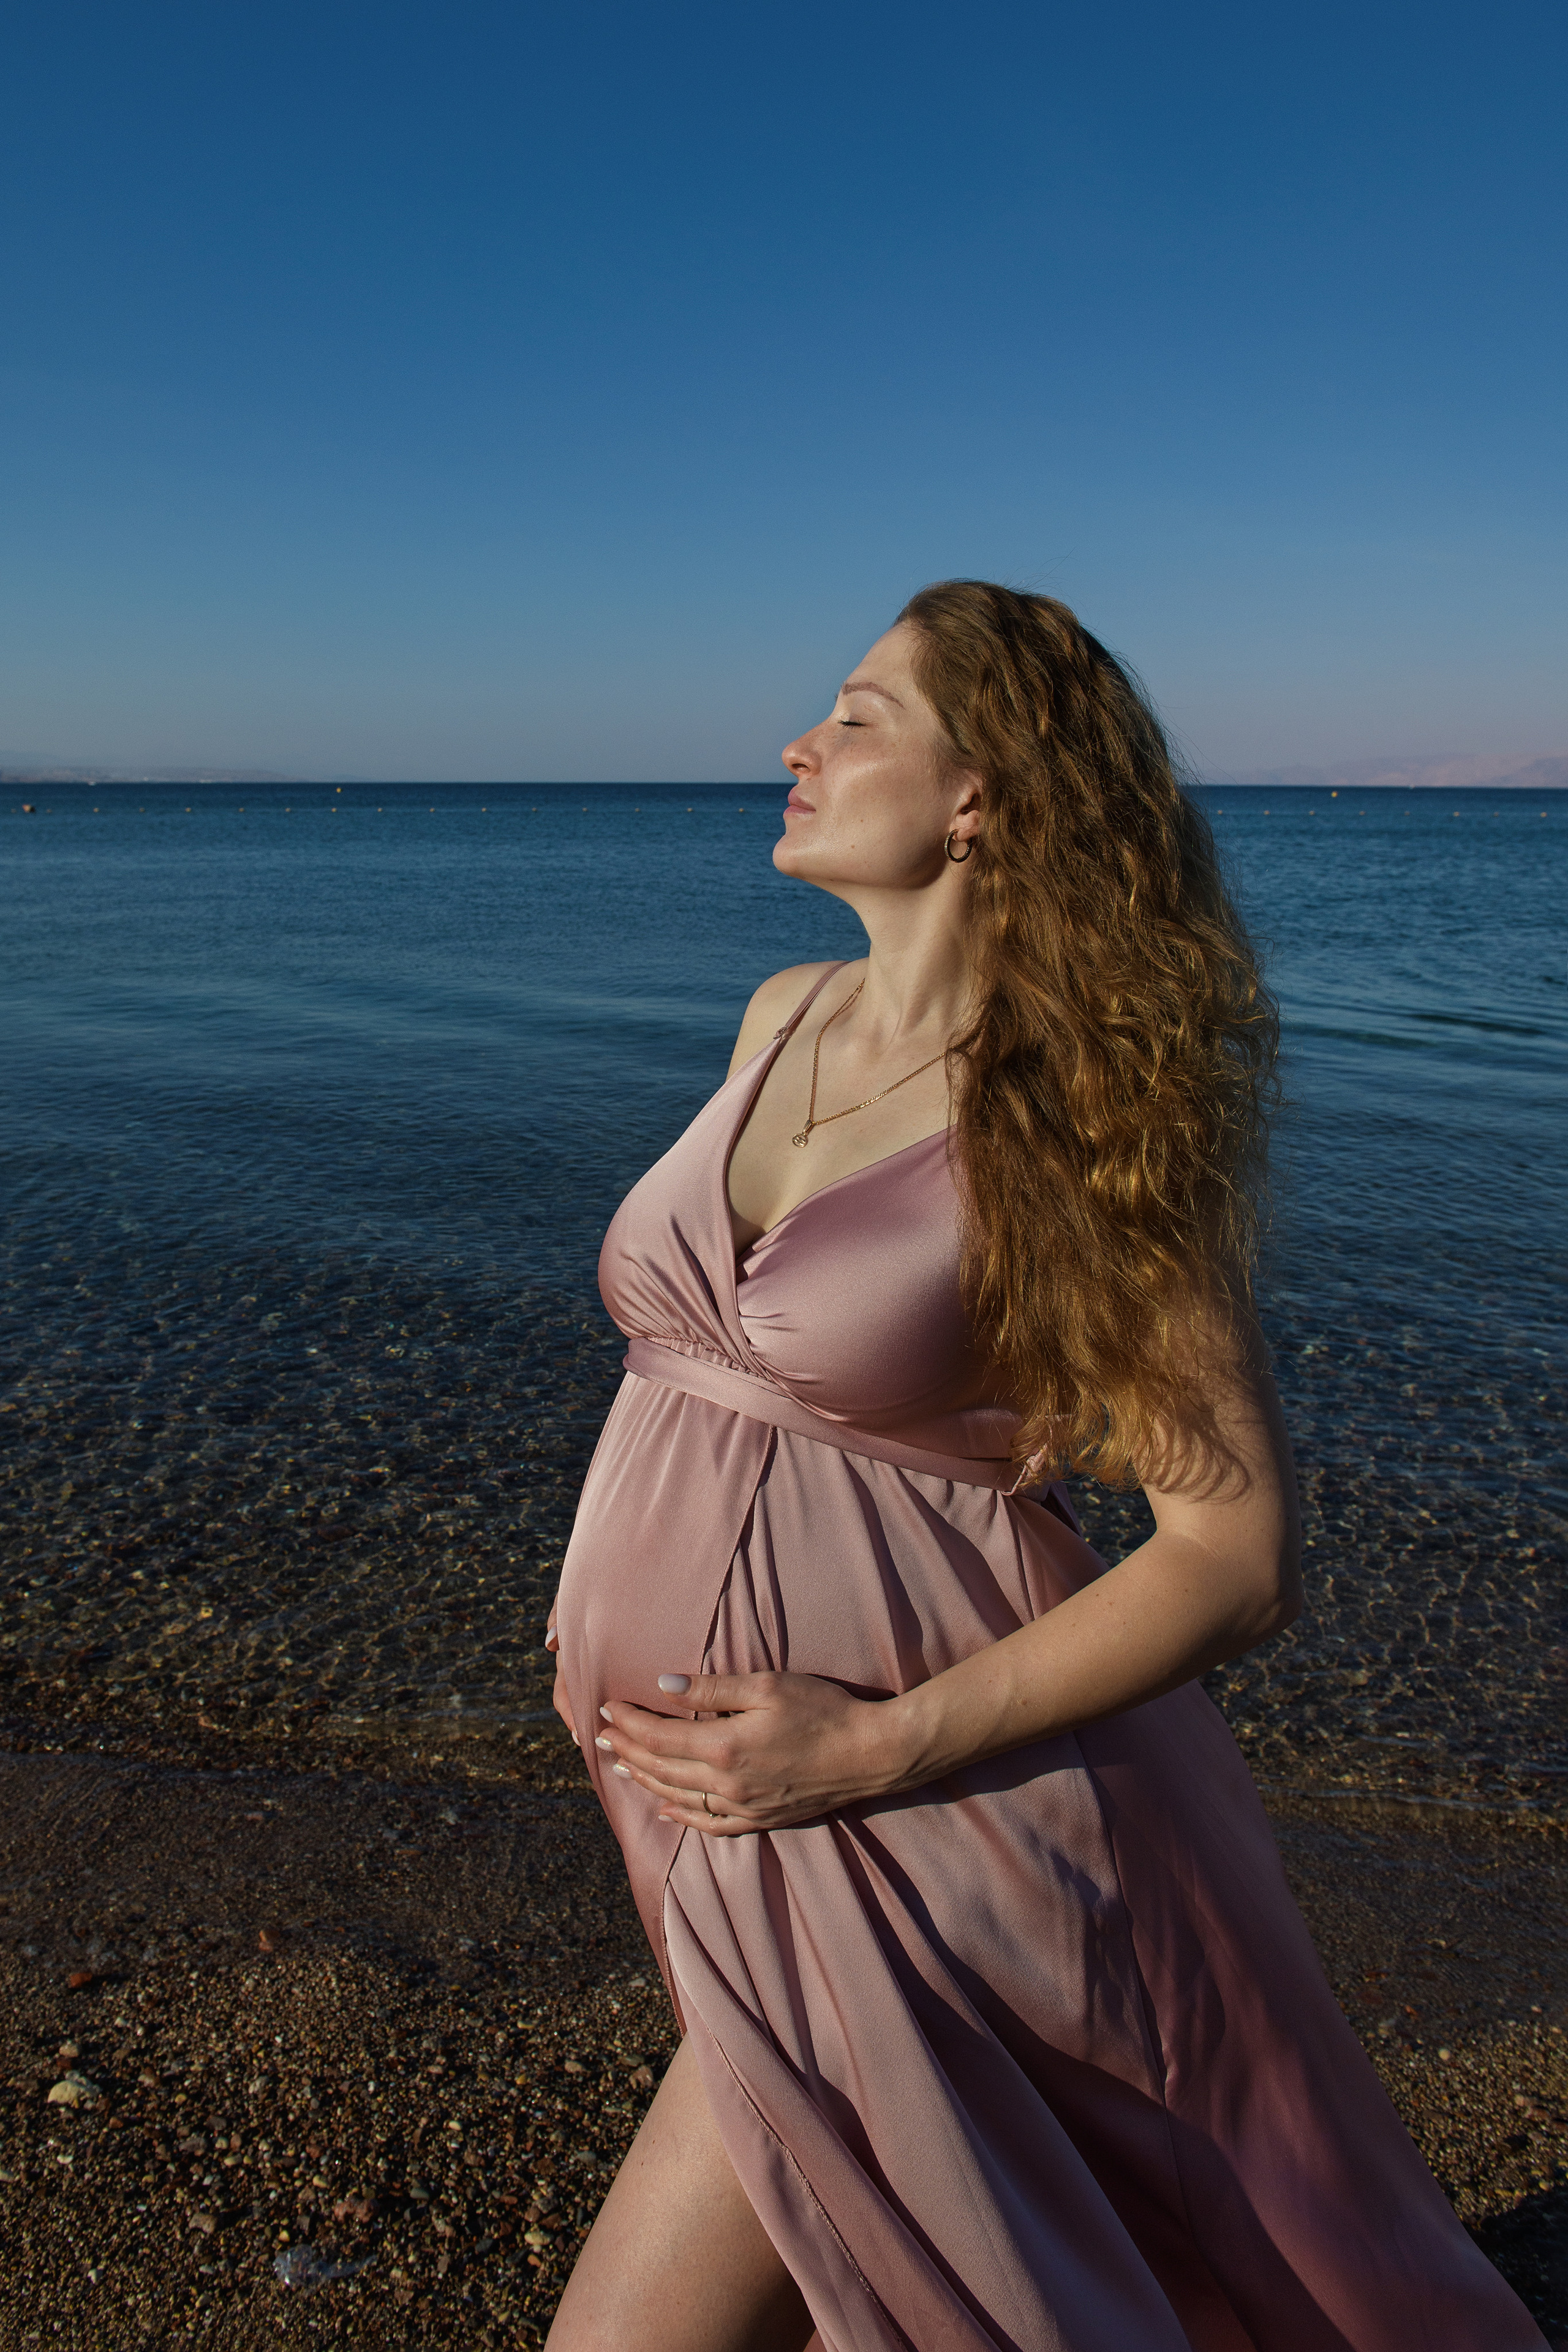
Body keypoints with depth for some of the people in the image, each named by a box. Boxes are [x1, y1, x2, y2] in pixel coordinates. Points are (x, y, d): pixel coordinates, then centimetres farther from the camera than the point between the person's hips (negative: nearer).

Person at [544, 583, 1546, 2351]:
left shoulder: (1081, 1129, -18)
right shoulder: (786, 1019, 2)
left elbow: (1241, 1552, -17)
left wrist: (877, 1747, -22)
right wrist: (619, 1590, 14)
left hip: (897, 1832, -7)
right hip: (705, 1789, 7)